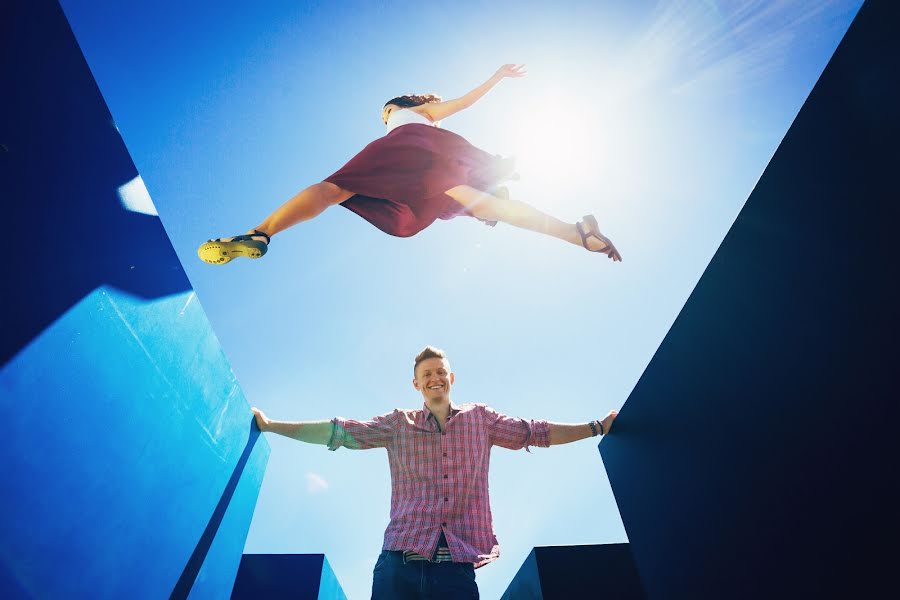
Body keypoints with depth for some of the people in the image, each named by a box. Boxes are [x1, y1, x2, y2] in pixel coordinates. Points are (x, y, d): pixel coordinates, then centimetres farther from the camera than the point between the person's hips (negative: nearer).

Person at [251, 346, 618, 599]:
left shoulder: (480, 418, 9)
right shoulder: (399, 424, 7)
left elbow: (536, 432, 11)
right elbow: (340, 432, 5)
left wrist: (598, 427, 11)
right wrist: (270, 426, 3)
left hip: (457, 568, 1)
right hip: (399, 565, 0)